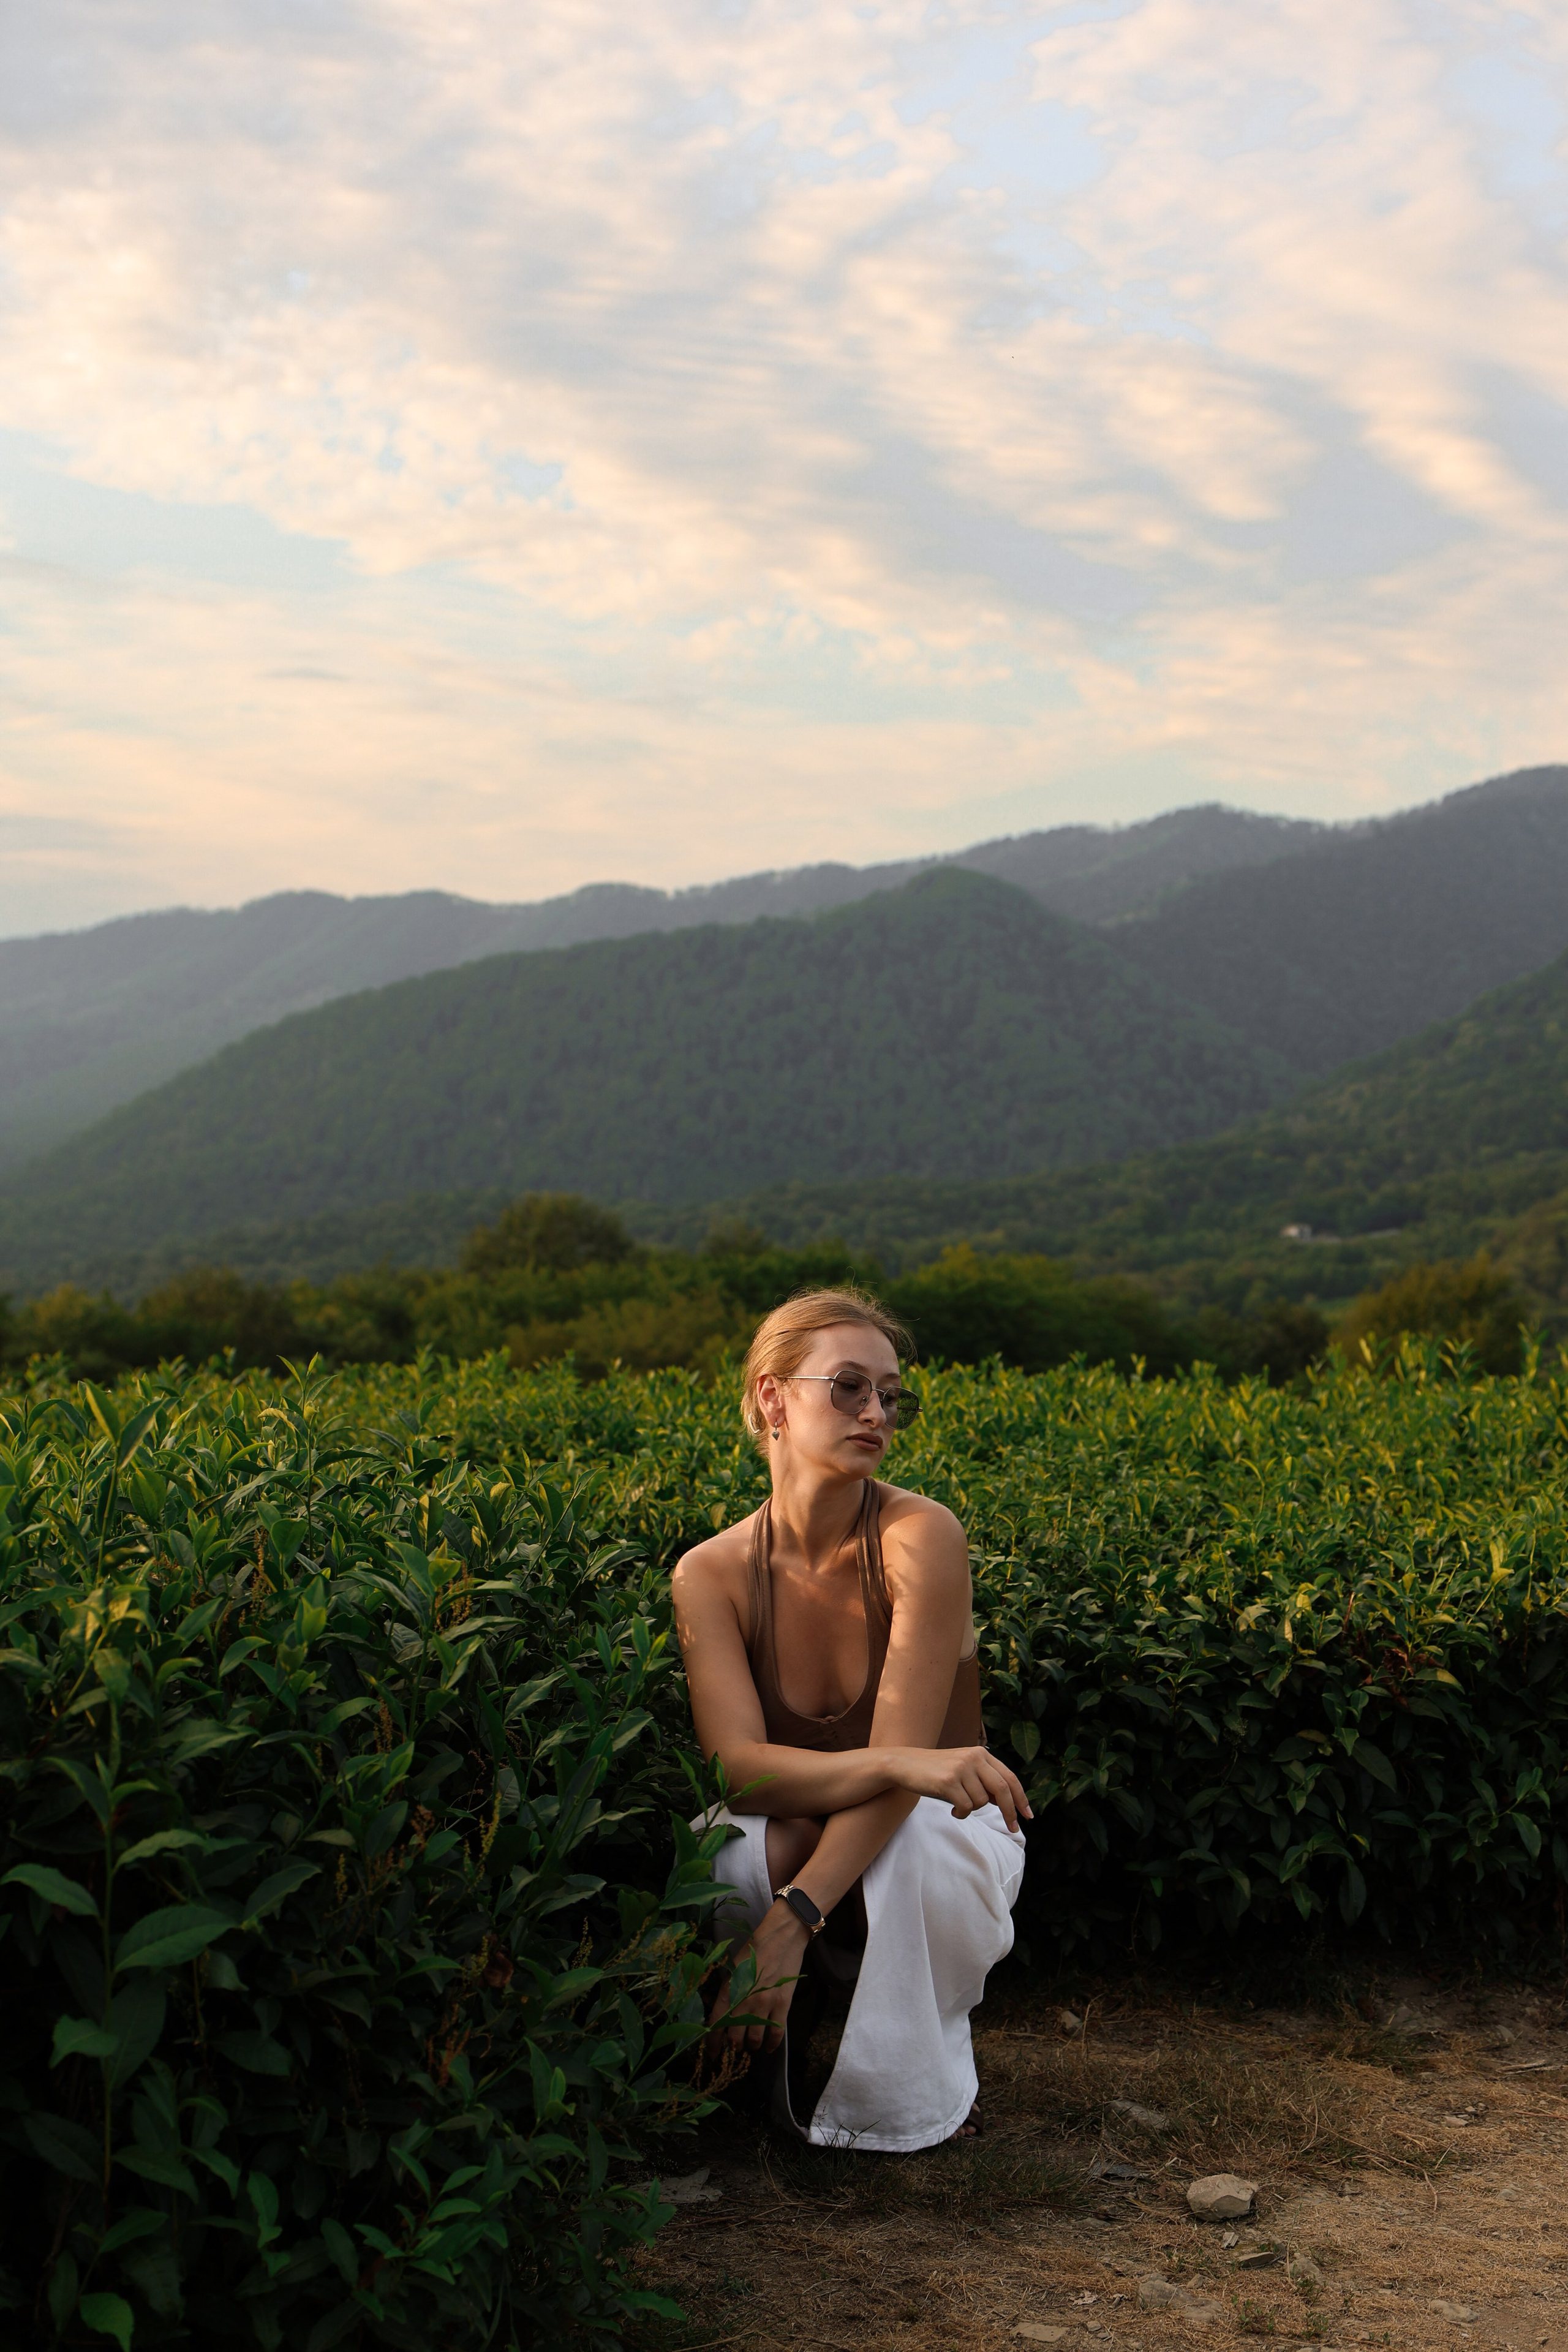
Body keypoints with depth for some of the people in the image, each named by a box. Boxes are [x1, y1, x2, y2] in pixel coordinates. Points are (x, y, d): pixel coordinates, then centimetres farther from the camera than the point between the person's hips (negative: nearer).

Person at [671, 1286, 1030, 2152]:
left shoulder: (920, 1536, -22)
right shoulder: (710, 1575, -13)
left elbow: (901, 1762, -27)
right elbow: (738, 1765, -24)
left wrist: (791, 1919, -38)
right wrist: (902, 1763, -42)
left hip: (940, 1834, -1)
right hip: (796, 1845, 1)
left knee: (906, 1839, -38)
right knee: (716, 1852, -34)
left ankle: (923, 2079, -5)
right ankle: (781, 2041, 1)